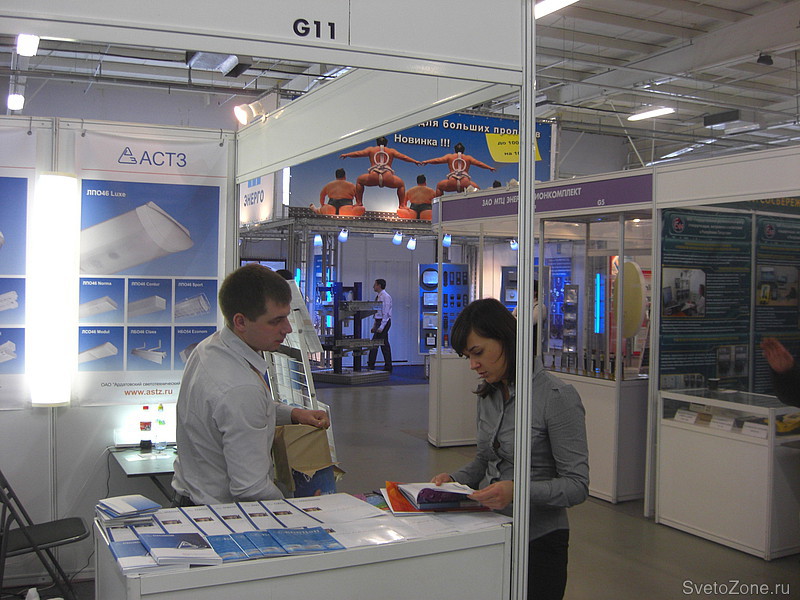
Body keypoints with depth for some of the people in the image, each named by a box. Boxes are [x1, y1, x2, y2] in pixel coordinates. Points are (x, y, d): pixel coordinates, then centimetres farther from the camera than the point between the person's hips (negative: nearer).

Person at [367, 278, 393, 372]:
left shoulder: (385, 297, -13)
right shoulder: (379, 296, 16)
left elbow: (386, 313, -18)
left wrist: (381, 327, -22)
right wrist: (374, 326, 17)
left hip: (384, 322, -10)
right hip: (379, 321, 10)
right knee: (384, 344, 9)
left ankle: (370, 366, -10)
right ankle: (388, 367, 12)